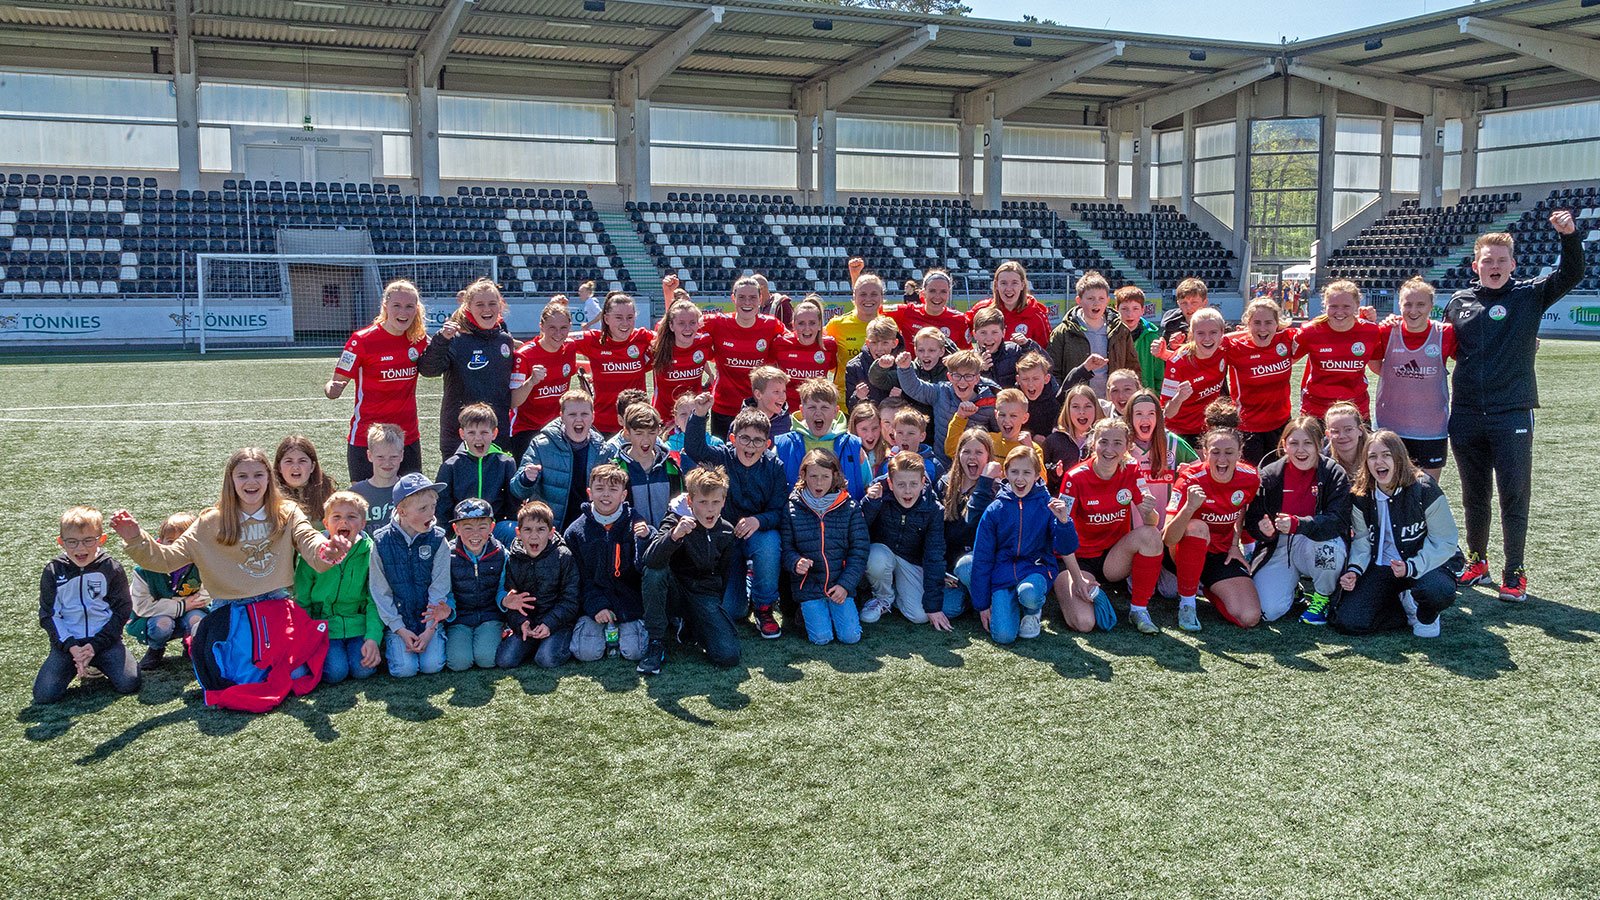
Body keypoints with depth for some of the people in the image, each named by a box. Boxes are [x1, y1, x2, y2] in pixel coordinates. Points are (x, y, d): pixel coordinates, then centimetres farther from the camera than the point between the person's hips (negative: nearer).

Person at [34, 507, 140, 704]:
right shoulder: (53, 571, 0)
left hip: (104, 639, -1)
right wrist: (71, 647, -12)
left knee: (129, 683, -21)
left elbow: (121, 611, -1)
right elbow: (48, 615, 1)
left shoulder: (112, 569, -2)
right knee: (44, 694, -17)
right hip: (67, 642, 1)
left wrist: (95, 645, -11)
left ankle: (98, 663, 13)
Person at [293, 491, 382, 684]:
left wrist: (373, 638, -15)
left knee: (363, 669, -22)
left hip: (358, 625, 0)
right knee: (335, 671, -22)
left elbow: (375, 601, -2)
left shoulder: (369, 552, -3)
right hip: (323, 627, 0)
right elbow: (301, 603, 3)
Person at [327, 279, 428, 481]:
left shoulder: (419, 338, 1)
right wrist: (331, 390, -32)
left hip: (409, 439, 4)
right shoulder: (362, 340, -11)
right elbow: (337, 381, -8)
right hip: (366, 440, -4)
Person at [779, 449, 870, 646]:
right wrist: (796, 563, -19)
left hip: (841, 585, 1)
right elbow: (786, 548, 4)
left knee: (850, 635, -11)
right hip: (808, 585, -1)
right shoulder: (792, 509, 1)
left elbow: (858, 552, 2)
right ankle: (807, 610, 17)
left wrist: (845, 585, -8)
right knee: (821, 637, -13)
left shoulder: (850, 508, 2)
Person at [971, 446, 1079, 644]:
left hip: (1036, 569, 0)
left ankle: (1032, 613, 1)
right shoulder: (994, 510, 2)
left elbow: (1066, 549, -4)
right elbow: (981, 558, 5)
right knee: (1003, 635, -22)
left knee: (1029, 593, -37)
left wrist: (1063, 521, -24)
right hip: (1003, 573, 0)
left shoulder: (1047, 506, 0)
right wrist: (982, 604, 3)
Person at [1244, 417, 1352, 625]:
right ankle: (1293, 583, 18)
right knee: (1268, 611, -20)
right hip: (1278, 548, 1)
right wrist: (1264, 530, -25)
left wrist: (1297, 524, -38)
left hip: (1313, 545, -1)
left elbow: (1338, 521, -21)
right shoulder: (1269, 475, -4)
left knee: (1328, 544, -39)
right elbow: (1252, 521, 0)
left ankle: (1322, 597, -6)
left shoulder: (1334, 474, -9)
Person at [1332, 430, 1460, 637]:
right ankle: (1408, 608, 7)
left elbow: (1444, 542, -10)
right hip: (1380, 567, 3)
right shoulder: (1362, 497, -1)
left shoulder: (1424, 491, -13)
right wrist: (1354, 570, -14)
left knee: (1439, 591, -40)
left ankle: (1426, 615, 0)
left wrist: (1411, 567, -25)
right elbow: (1362, 540, 6)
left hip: (1424, 565, -3)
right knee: (1347, 622, -18)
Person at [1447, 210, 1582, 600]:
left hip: (1512, 414, -3)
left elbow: (1571, 275, -14)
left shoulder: (1530, 296, 2)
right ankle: (1477, 562, 26)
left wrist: (1569, 235, -27)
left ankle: (1514, 573, 10)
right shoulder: (1459, 302, 10)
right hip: (1466, 415, 3)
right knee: (1474, 495, 12)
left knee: (1514, 497, 0)